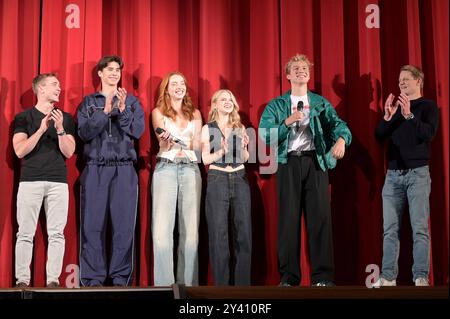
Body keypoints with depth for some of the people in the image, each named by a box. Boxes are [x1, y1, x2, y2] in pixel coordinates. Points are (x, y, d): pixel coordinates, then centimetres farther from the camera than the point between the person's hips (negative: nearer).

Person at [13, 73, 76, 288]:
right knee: (25, 233, -3)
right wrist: (41, 129, -11)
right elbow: (19, 150, -3)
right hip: (30, 181, -2)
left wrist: (60, 129, -9)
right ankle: (22, 279, 1)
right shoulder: (24, 117, 8)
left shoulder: (66, 118, 14)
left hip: (58, 181, 2)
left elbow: (69, 152, 6)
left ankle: (53, 279, 1)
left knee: (56, 233, -2)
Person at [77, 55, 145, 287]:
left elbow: (138, 131, 2)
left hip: (124, 169, 0)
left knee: (124, 224, -5)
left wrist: (123, 109, -11)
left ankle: (120, 277, 1)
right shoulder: (89, 102, 13)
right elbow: (84, 133, 0)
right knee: (93, 225, -5)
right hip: (95, 169, 0)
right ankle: (93, 278, 0)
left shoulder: (132, 101, 14)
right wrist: (105, 111, -12)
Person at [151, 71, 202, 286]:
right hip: (166, 168, -2)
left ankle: (188, 282, 1)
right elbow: (163, 143, -3)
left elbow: (198, 145, 12)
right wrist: (167, 141, -26)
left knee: (190, 228, -4)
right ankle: (164, 283, -9)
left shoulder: (195, 114, 18)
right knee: (162, 228, -12)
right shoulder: (158, 112, 11)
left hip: (190, 169, 2)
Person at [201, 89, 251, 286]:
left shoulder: (240, 128, 13)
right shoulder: (208, 129, 5)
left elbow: (245, 159, 14)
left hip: (240, 180, 3)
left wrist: (244, 147, -6)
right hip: (217, 180, -3)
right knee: (219, 233, -4)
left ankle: (242, 282, 4)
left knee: (243, 231, -2)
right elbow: (205, 159, -2)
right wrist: (221, 151, -19)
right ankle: (221, 282, 1)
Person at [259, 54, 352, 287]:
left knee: (320, 217, -5)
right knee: (288, 218, -1)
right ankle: (289, 276, 4)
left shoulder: (321, 103, 16)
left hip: (316, 162, 1)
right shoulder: (276, 105, 13)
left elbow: (338, 124, 0)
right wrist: (288, 122, -12)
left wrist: (341, 139, -22)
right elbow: (264, 135, 1)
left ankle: (322, 276, -1)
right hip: (289, 163, 0)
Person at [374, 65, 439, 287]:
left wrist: (409, 115, -21)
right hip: (393, 175, 4)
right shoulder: (395, 107, 17)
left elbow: (429, 133, -11)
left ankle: (421, 278, -7)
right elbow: (379, 136, 10)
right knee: (390, 229, 1)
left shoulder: (428, 106, 5)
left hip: (417, 174, -4)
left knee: (420, 229, -7)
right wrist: (387, 116, -7)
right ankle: (388, 277, 3)